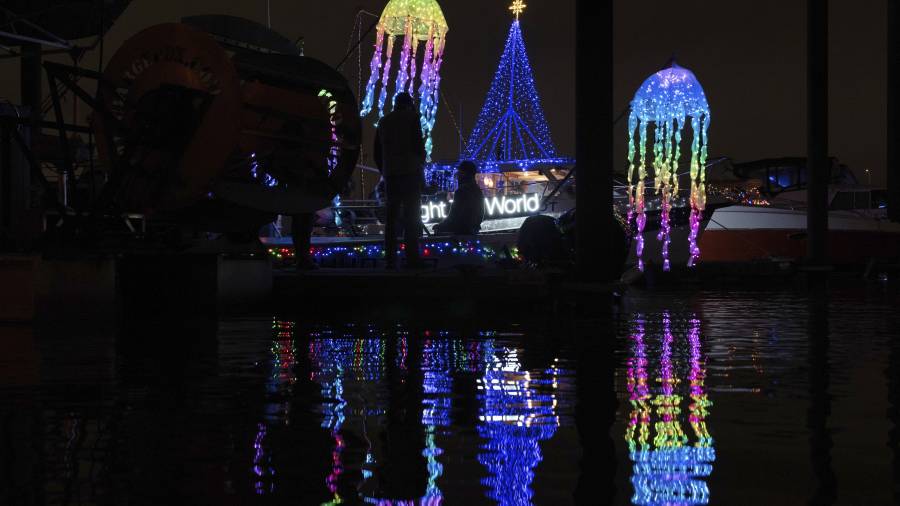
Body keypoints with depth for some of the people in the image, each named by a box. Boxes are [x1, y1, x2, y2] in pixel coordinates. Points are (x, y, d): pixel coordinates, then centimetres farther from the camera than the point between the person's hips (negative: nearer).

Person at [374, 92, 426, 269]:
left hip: (390, 174, 5)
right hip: (410, 173, -5)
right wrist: (421, 164, 7)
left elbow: (377, 152, 13)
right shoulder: (412, 117, -1)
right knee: (411, 215, -6)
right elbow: (418, 144, -8)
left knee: (392, 216, 6)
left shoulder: (383, 121, 14)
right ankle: (412, 258, -13)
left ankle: (390, 259, 1)